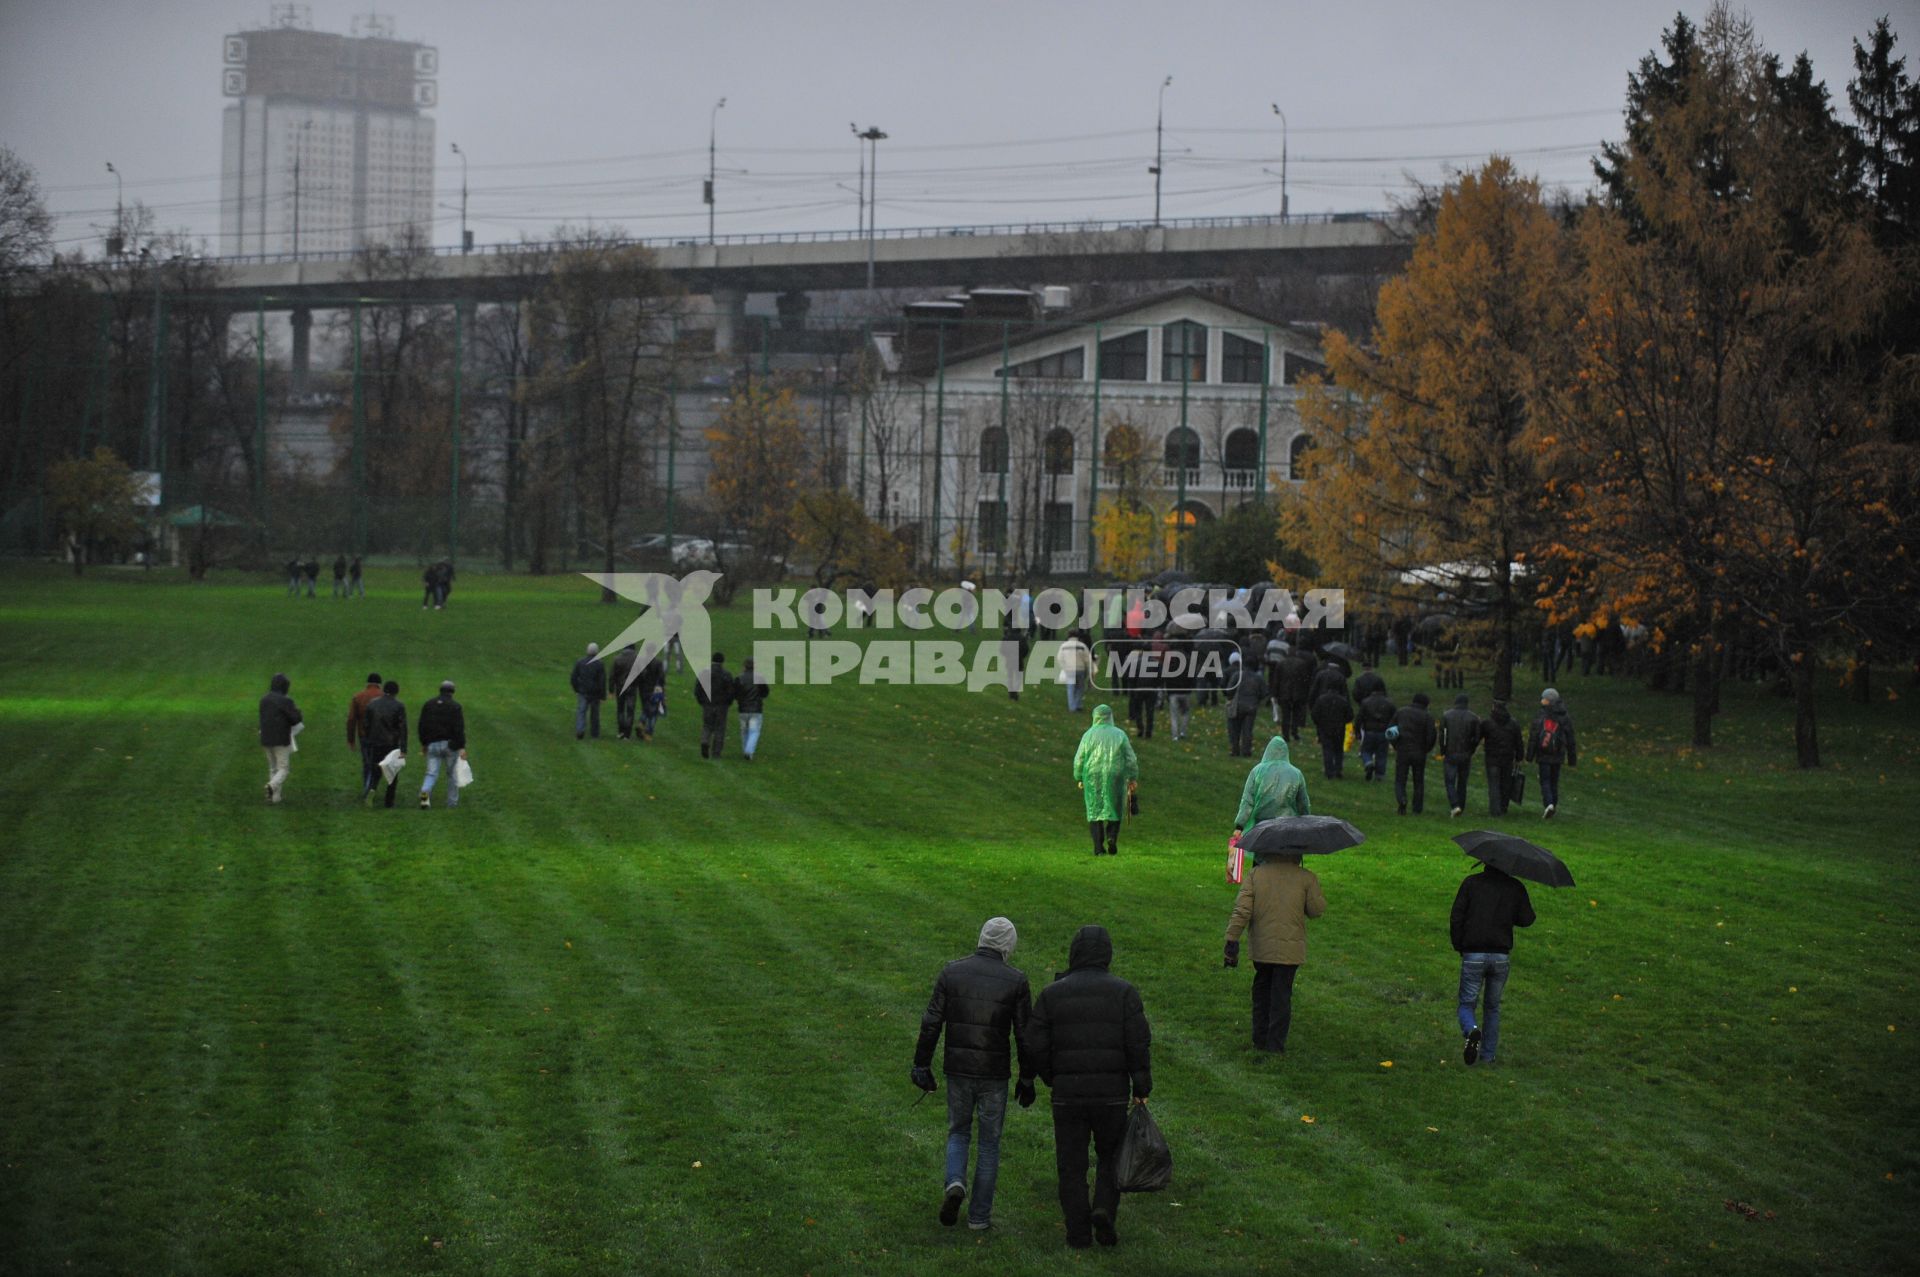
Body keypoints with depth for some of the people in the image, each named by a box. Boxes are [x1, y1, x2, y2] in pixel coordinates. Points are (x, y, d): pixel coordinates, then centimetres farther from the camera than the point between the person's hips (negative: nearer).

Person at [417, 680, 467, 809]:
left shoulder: (428, 705, 8)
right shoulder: (455, 706, -5)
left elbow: (422, 726, 9)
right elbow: (459, 729, -12)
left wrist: (423, 743, 18)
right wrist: (462, 747, -12)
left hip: (432, 745, 3)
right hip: (450, 744, -3)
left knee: (432, 773, 0)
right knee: (452, 774, 10)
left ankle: (425, 792, -28)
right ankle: (452, 802, 14)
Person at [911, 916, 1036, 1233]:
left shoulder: (951, 972, -2)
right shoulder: (1015, 980, -7)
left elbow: (931, 1024, -4)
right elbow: (1025, 1035, -5)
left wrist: (921, 1065, 4)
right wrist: (1027, 1080, 4)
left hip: (958, 1070, 2)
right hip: (994, 1075, -2)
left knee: (958, 1132, 21)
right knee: (989, 1143, 12)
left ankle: (955, 1183, -6)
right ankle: (980, 1216, 14)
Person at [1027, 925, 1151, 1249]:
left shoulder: (1052, 994, 1)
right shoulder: (1123, 992, -1)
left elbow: (1035, 1044, -2)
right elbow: (1139, 1043, -8)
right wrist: (1142, 1089, -2)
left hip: (1067, 1092, 0)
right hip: (1112, 1092, 0)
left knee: (1071, 1164, 8)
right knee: (1111, 1156, 16)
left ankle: (1079, 1232, 6)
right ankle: (1104, 1209, -7)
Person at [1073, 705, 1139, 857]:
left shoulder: (1088, 735, -1)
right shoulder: (1119, 735, 1)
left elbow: (1079, 760, 1)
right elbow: (1131, 759, 1)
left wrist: (1079, 778, 13)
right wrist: (1133, 778, 10)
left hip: (1093, 777, 0)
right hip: (1114, 776, 0)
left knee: (1095, 811, 5)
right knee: (1113, 809, 13)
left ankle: (1098, 847, -4)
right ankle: (1112, 835, -12)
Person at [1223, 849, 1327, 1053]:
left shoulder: (1255, 875, -1)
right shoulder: (1306, 878, -4)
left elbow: (1241, 910, -7)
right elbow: (1317, 909, -1)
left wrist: (1232, 941, -5)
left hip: (1261, 947, 2)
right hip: (1290, 948, -2)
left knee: (1262, 992, 18)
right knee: (1281, 996, 4)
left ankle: (1260, 1040, 21)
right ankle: (1276, 1045, 2)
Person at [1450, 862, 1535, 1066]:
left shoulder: (1471, 882, -1)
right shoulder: (1515, 887, 2)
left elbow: (1456, 918, -4)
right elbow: (1527, 919, 5)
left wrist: (1458, 946, 10)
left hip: (1473, 955, -2)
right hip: (1501, 956, 2)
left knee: (1467, 1005, 7)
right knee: (1492, 1007, 18)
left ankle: (1472, 1031, -25)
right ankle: (1488, 1055, 17)